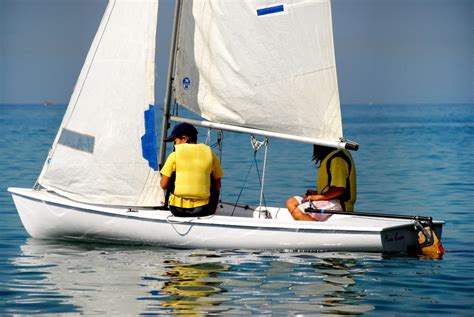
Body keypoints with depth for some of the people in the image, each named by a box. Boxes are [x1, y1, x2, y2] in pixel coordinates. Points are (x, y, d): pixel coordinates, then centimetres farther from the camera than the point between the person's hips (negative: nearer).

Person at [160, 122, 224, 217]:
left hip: (178, 210, -1)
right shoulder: (209, 153, 3)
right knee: (214, 189, 30)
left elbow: (163, 185, -1)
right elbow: (217, 186, 7)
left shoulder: (174, 155, -2)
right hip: (204, 210, 1)